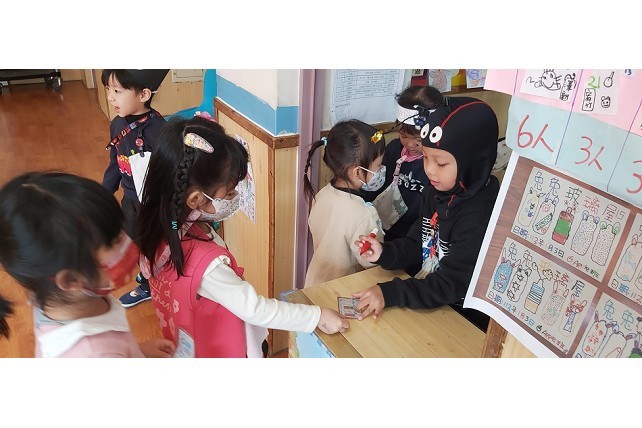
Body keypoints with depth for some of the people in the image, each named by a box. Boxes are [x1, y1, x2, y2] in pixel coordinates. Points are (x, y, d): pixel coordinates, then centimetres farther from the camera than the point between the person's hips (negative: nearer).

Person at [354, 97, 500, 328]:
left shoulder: (481, 216, -27)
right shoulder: (437, 191, -3)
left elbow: (452, 284, -25)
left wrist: (390, 293, -30)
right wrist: (384, 253, -12)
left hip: (463, 318, -6)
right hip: (424, 292, 7)